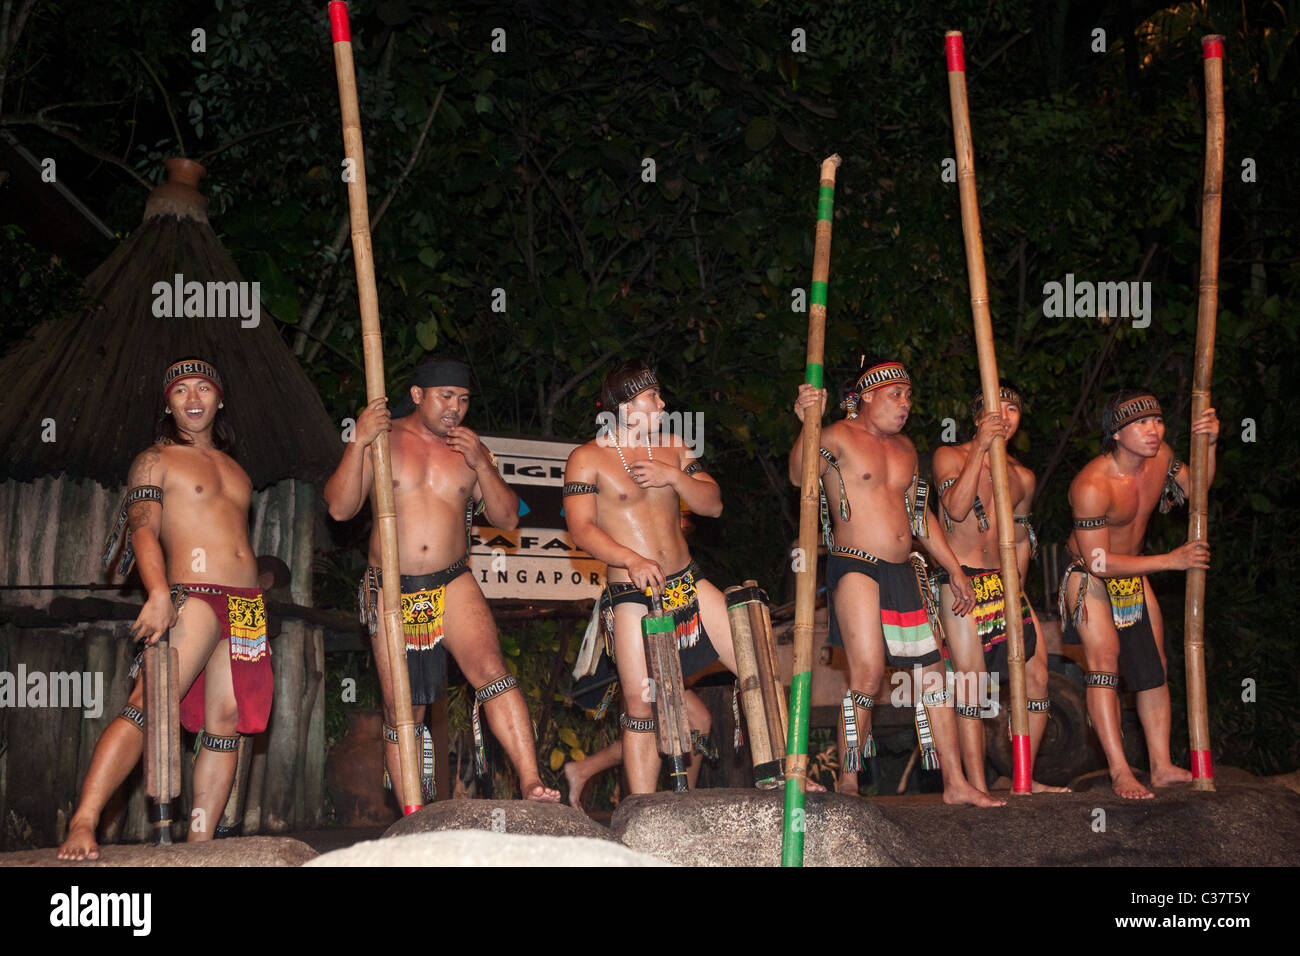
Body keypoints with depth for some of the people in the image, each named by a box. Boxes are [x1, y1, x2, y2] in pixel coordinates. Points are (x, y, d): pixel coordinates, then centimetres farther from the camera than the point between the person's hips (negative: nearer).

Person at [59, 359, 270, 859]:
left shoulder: (233, 468, 24)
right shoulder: (154, 460, 6)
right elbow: (143, 529, -7)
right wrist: (159, 595, -24)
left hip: (248, 606, 6)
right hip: (192, 595, -6)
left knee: (225, 724, 0)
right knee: (146, 706, -20)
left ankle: (199, 844, 2)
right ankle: (82, 824, -24)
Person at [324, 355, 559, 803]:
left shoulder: (469, 447, 11)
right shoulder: (383, 439, 3)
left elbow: (506, 518, 6)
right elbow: (339, 508, -5)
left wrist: (481, 464, -8)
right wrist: (358, 443, -17)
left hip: (453, 585, 1)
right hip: (392, 591, -1)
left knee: (491, 670, -24)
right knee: (402, 711, 1)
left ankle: (531, 784, -30)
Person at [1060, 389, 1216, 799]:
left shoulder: (1160, 456, -10)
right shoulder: (1092, 485, -32)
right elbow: (1099, 561, -29)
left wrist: (1209, 444, -9)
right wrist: (1171, 560, -27)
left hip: (1133, 575, 7)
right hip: (1089, 578, -7)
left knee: (1153, 665, 4)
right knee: (1104, 657, -18)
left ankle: (1162, 766, 7)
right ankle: (1120, 772, -19)